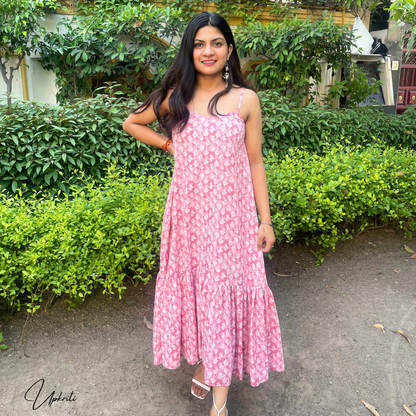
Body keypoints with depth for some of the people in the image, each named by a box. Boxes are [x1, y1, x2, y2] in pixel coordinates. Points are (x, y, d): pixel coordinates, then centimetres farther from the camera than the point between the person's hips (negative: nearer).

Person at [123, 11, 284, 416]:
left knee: (227, 292, 2)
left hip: (231, 214, -1)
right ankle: (201, 363, 37)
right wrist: (170, 144, 5)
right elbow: (131, 123, 18)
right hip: (187, 210, 2)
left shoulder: (245, 99, -1)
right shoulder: (175, 97, 3)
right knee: (191, 285, 12)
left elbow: (255, 162, 1)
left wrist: (265, 220, -1)